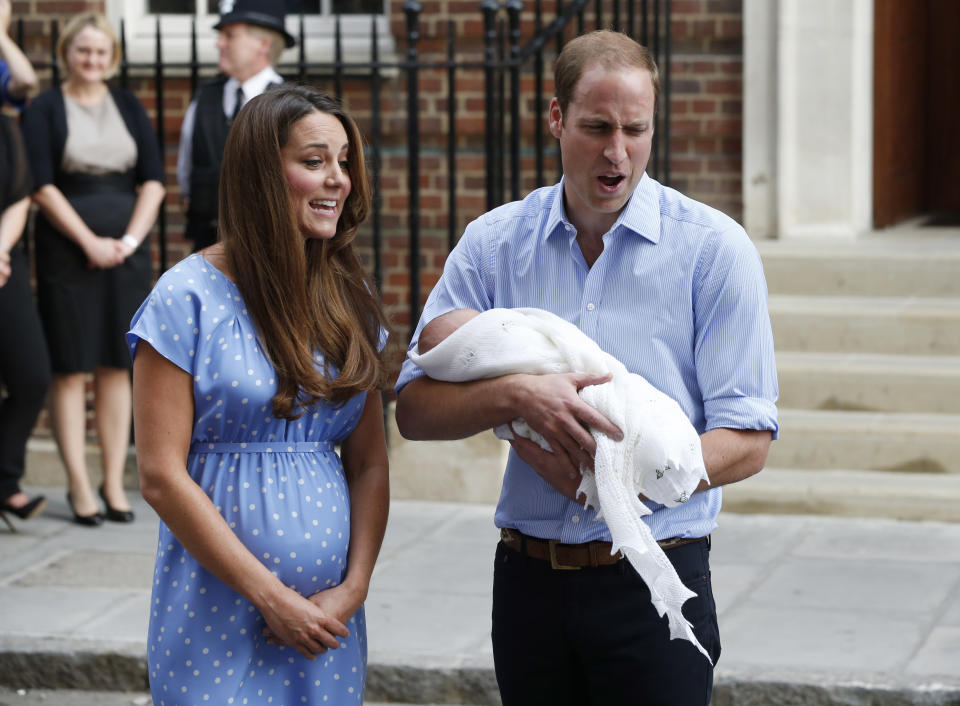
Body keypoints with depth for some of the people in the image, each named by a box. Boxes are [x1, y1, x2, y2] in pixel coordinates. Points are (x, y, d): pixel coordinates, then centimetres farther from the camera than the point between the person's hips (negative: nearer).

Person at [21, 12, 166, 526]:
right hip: (66, 251, -3)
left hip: (126, 249, 3)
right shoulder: (44, 109, 0)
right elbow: (42, 185, -7)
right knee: (71, 370, -2)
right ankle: (78, 486, 0)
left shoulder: (129, 107, 10)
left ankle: (114, 484, 7)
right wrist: (90, 242, -12)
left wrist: (129, 240, -6)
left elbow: (153, 180, 6)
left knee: (116, 368, 4)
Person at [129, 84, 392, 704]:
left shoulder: (351, 302, 8)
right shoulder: (190, 297, -8)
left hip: (329, 615, 4)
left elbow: (369, 463, 8)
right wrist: (272, 597, -12)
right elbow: (162, 476, -11)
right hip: (218, 611, -4)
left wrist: (354, 588, -6)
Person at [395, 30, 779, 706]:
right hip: (529, 572, 3)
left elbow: (747, 441, -7)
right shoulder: (493, 244, 4)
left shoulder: (715, 249, -4)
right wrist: (515, 396, -20)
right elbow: (415, 409, -1)